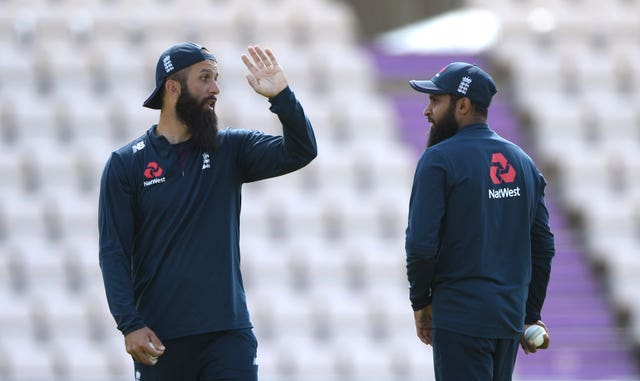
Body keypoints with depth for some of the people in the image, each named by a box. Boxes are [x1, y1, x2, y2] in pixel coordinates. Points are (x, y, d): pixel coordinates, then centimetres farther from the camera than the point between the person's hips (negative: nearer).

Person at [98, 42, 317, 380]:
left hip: (229, 331, 1)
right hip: (161, 340, -1)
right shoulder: (126, 164, 1)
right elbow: (113, 253, -2)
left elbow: (300, 152, -4)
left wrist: (281, 97, -18)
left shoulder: (230, 150, 8)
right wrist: (130, 325, -12)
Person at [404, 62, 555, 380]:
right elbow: (543, 247, 12)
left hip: (460, 318, -6)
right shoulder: (523, 162, 12)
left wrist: (421, 302, 1)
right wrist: (531, 315, 17)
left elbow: (421, 245, -14)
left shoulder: (439, 159, -8)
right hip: (510, 316, 6)